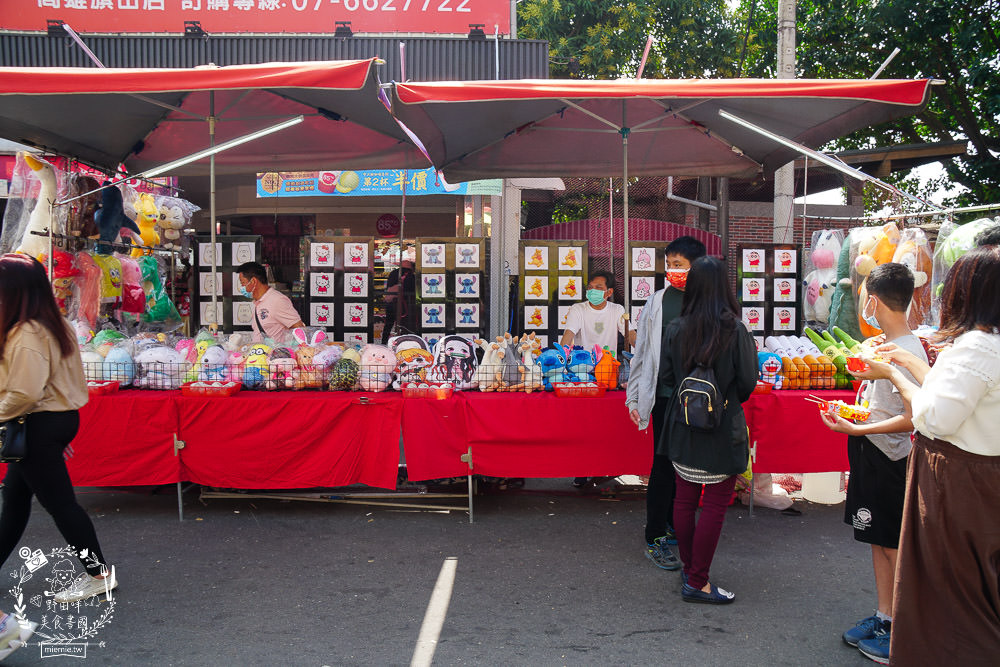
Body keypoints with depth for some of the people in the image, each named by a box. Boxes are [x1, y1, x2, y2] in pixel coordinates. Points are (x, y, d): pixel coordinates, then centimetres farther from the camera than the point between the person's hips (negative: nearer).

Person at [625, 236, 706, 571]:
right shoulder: (658, 300, 2)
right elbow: (642, 351, 5)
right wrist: (634, 397, 4)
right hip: (666, 395, -1)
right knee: (664, 464, 0)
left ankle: (675, 526, 30)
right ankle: (655, 539, 10)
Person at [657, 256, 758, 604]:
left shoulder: (675, 329, -5)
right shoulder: (735, 330, -15)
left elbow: (664, 378, 1)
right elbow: (748, 383, -11)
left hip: (683, 428, 4)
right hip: (722, 431, -4)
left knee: (685, 500, 16)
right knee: (715, 505, 5)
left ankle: (689, 568, 32)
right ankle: (697, 582, 11)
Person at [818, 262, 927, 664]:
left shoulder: (908, 352, -21)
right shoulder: (886, 345, 8)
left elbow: (911, 420, -24)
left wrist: (856, 430, -25)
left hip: (886, 460, -9)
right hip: (870, 455, 9)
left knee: (895, 547, 2)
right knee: (878, 541, 17)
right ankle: (883, 616, 30)